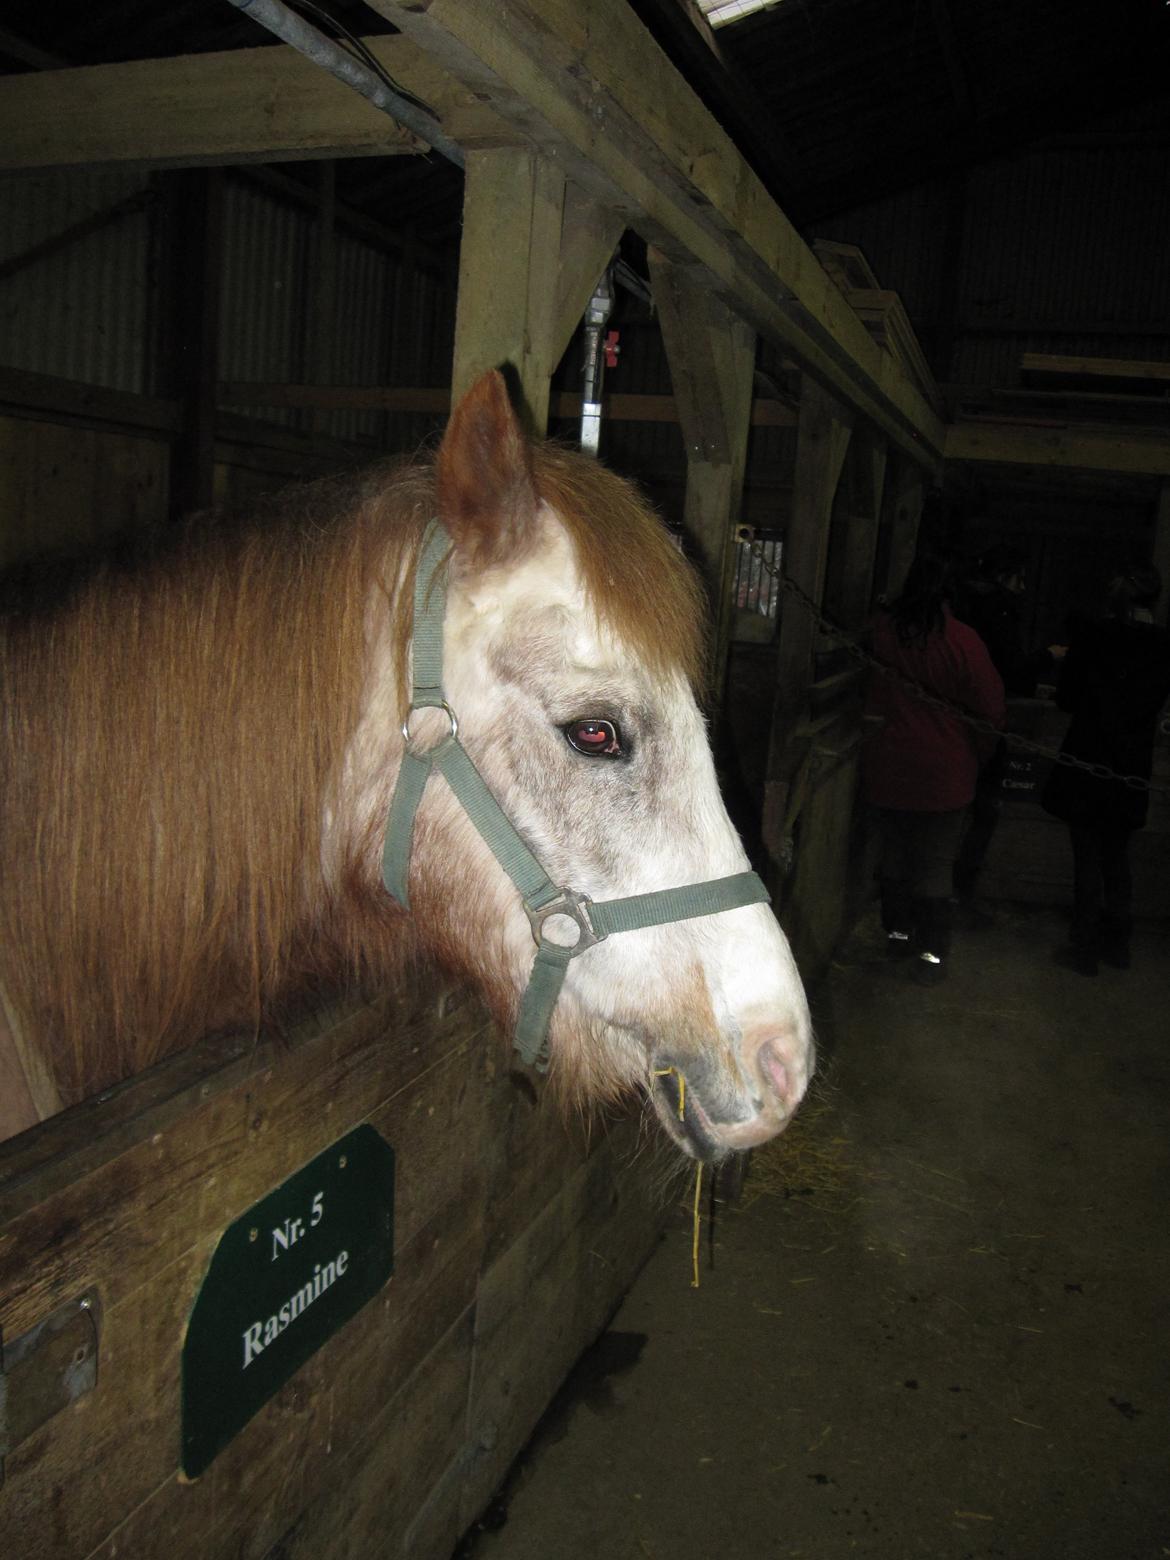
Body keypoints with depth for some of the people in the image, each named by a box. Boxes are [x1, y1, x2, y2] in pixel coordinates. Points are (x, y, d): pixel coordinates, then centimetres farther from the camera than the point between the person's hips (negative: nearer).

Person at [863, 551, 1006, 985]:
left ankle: (897, 932, 32)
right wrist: (976, 755, 8)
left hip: (886, 766, 3)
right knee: (936, 860, 5)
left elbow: (869, 704, 9)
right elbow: (991, 709, -7)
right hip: (943, 771, -3)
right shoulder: (962, 640, -13)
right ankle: (931, 953, 9)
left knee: (895, 851, 18)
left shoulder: (881, 631, -5)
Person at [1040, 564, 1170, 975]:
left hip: (1087, 763, -4)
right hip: (1132, 767, 4)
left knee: (1088, 855, 4)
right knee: (1117, 855, 17)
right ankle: (1116, 943, 26)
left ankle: (1084, 948, 9)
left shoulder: (1092, 636, -14)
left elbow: (1067, 698, -6)